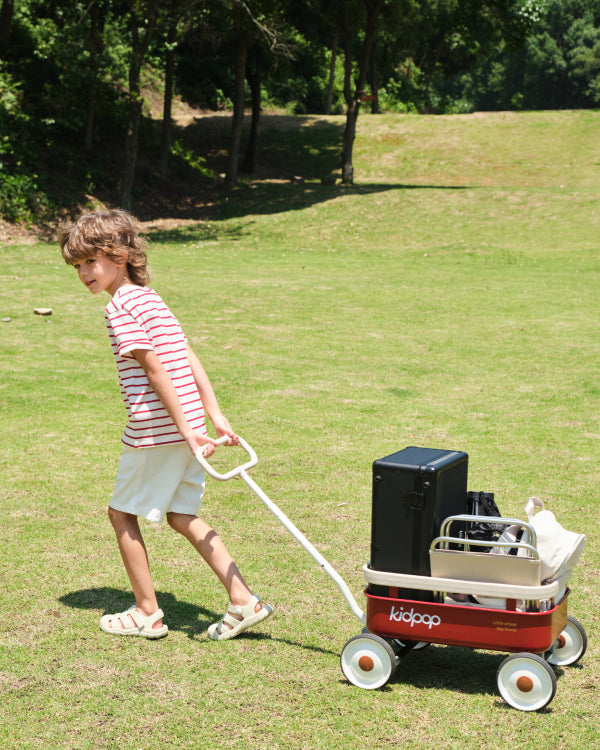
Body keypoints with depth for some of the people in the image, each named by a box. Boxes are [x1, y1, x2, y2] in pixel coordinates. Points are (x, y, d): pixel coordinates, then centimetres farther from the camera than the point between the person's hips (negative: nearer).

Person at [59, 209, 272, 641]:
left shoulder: (121, 306, -11)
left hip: (156, 429, -8)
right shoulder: (151, 298, 15)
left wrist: (184, 430, -18)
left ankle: (147, 613, 16)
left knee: (122, 512, 9)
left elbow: (156, 370, -17)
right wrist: (215, 416, 9)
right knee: (181, 515, 15)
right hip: (188, 425, 8)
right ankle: (244, 601, 11)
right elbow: (190, 361, 12)